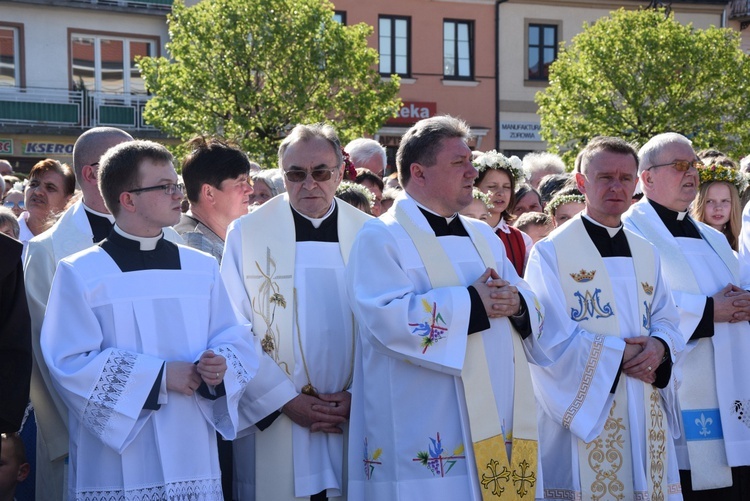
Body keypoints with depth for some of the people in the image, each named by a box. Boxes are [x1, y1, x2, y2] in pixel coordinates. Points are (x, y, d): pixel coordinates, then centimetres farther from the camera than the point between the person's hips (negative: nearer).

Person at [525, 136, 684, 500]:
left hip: (645, 414, 6)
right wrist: (619, 353, -15)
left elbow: (665, 319, 13)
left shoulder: (646, 254, 14)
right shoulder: (551, 252, -5)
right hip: (586, 408, -5)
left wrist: (659, 346, -9)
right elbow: (551, 337, -11)